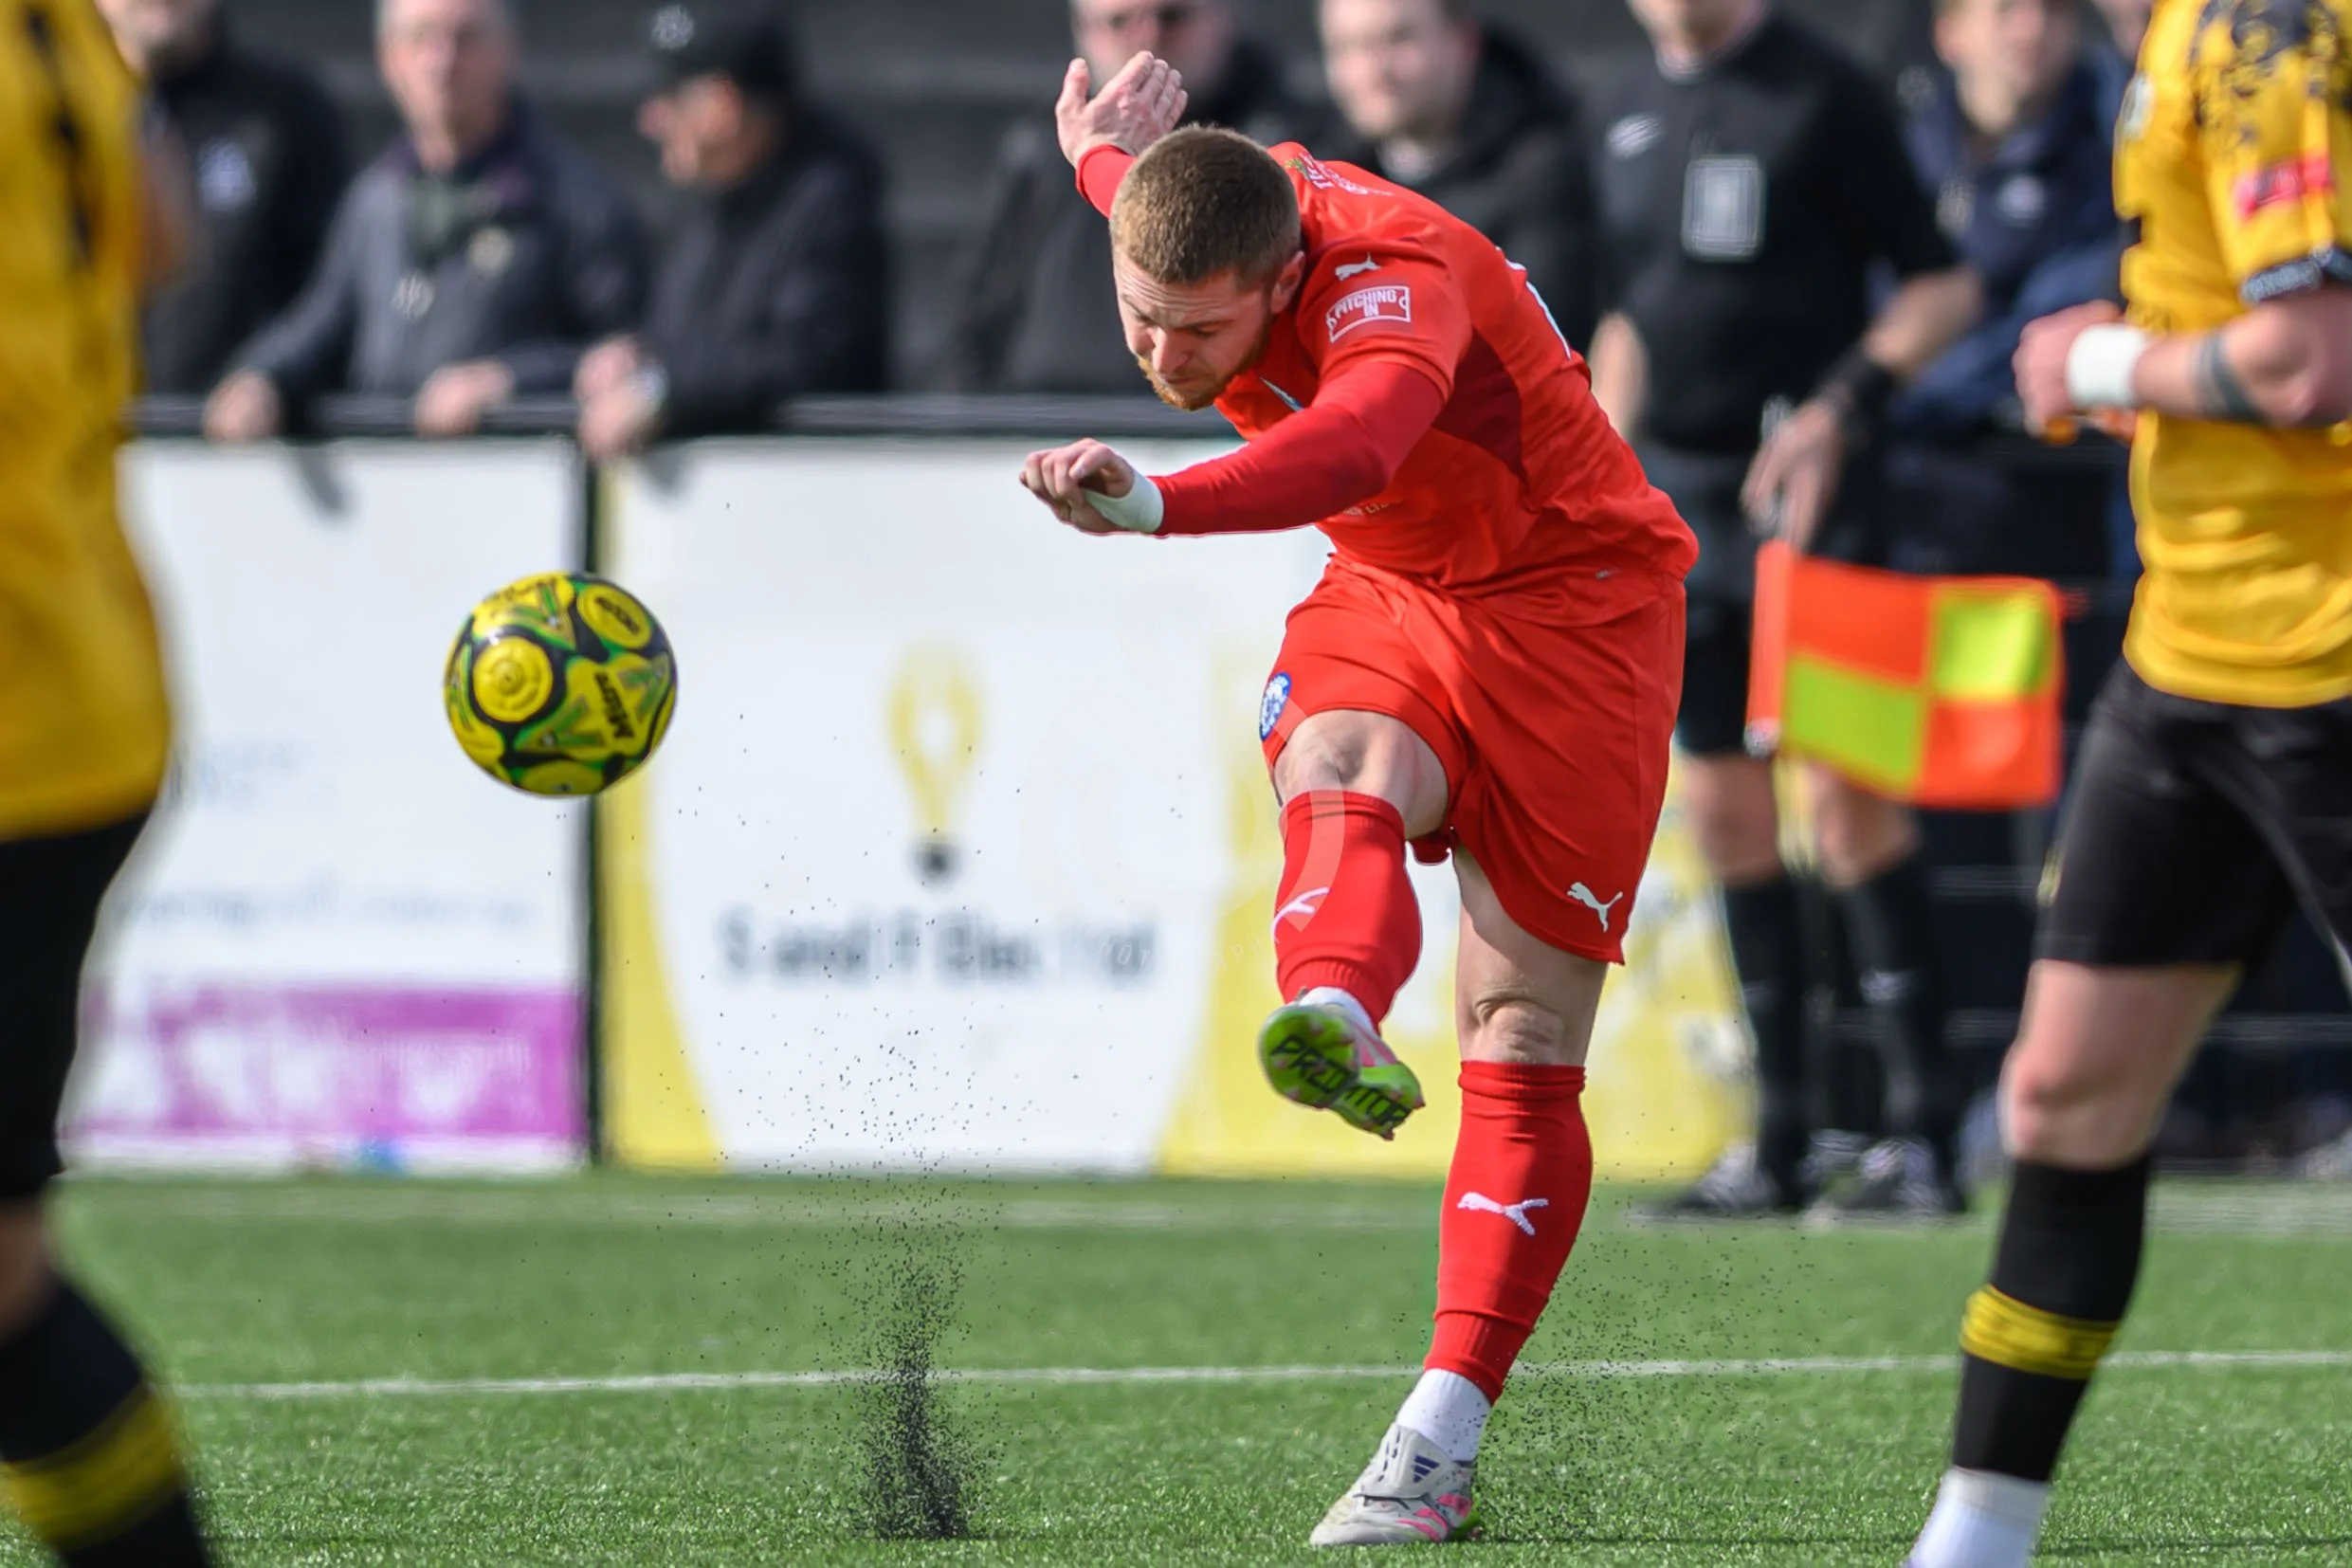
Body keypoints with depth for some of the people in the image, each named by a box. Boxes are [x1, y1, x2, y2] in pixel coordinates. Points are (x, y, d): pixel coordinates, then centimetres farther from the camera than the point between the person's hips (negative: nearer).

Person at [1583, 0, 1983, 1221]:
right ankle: (1777, 1143, 11)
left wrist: (1843, 404, -17)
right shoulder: (1620, 110, 14)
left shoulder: (1821, 98, -6)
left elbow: (1943, 287, -4)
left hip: (1801, 489, -7)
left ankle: (1924, 1131, -10)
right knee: (1726, 817, 6)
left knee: (1847, 800, -12)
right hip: (1676, 492, 7)